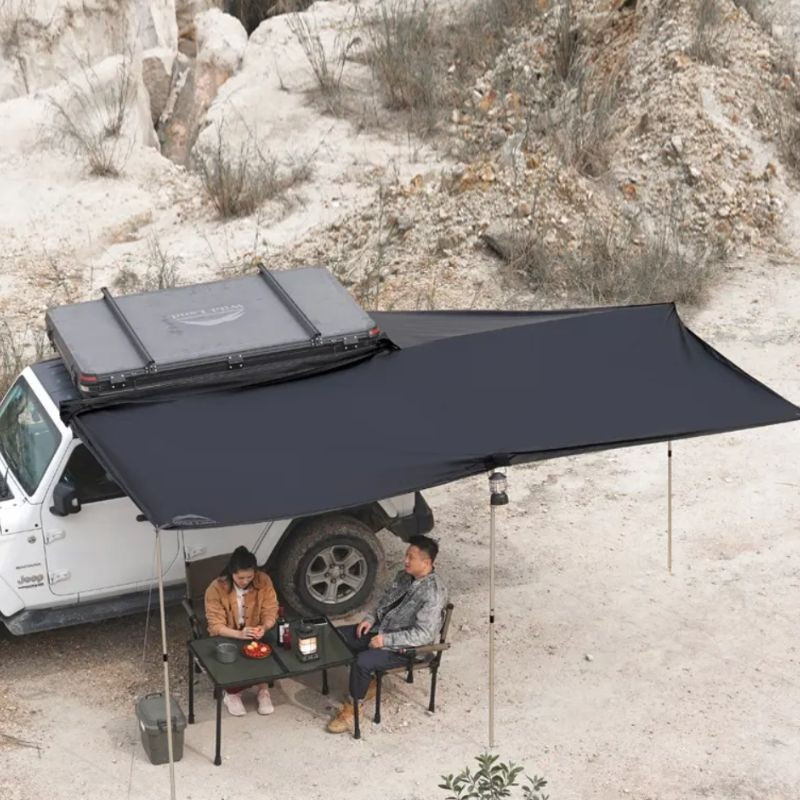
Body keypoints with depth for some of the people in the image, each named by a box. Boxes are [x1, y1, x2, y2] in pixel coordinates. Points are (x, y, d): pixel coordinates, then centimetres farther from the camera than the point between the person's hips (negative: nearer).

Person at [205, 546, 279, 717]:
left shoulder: (263, 581, -14)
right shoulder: (216, 588, -21)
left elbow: (271, 611, -8)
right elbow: (216, 625, -20)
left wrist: (264, 627, -31)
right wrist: (239, 634, -37)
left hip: (255, 635, 2)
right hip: (226, 638, -2)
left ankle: (262, 688, -2)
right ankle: (232, 692, -1)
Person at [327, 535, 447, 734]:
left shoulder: (433, 593, -25)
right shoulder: (404, 576, 2)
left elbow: (424, 635, -29)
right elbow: (385, 600, 18)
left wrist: (386, 639, -27)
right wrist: (371, 618, -1)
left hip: (405, 648, -9)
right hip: (382, 628, 9)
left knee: (362, 661, -30)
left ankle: (352, 706, -6)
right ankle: (366, 684, 14)